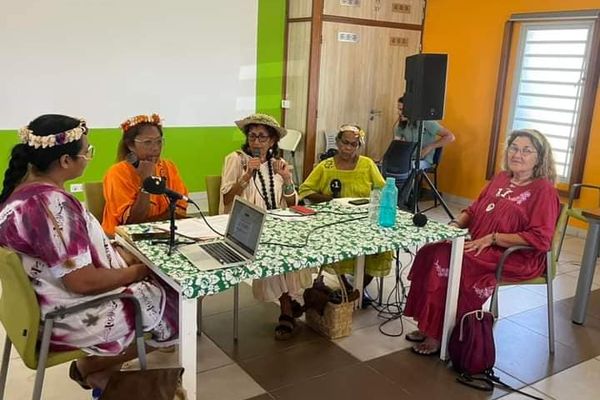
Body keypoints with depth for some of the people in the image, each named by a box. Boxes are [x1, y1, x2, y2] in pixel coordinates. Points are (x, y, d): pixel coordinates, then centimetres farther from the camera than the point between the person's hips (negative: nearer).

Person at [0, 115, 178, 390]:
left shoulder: (26, 187, 1)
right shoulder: (52, 204, -30)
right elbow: (84, 282, -30)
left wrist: (123, 258, 4)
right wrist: (137, 271, -14)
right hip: (64, 318, -9)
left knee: (160, 285, 16)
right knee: (174, 305, 3)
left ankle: (96, 362, 19)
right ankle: (91, 366, 13)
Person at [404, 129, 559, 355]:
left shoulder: (544, 190, -6)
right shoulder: (501, 178, 14)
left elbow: (540, 239, -16)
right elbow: (474, 209, 21)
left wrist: (491, 238, -19)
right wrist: (456, 224, -1)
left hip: (518, 258, -7)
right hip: (482, 248, 7)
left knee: (447, 260, -27)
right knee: (431, 251, -17)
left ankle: (439, 335, -14)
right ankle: (428, 326, -11)